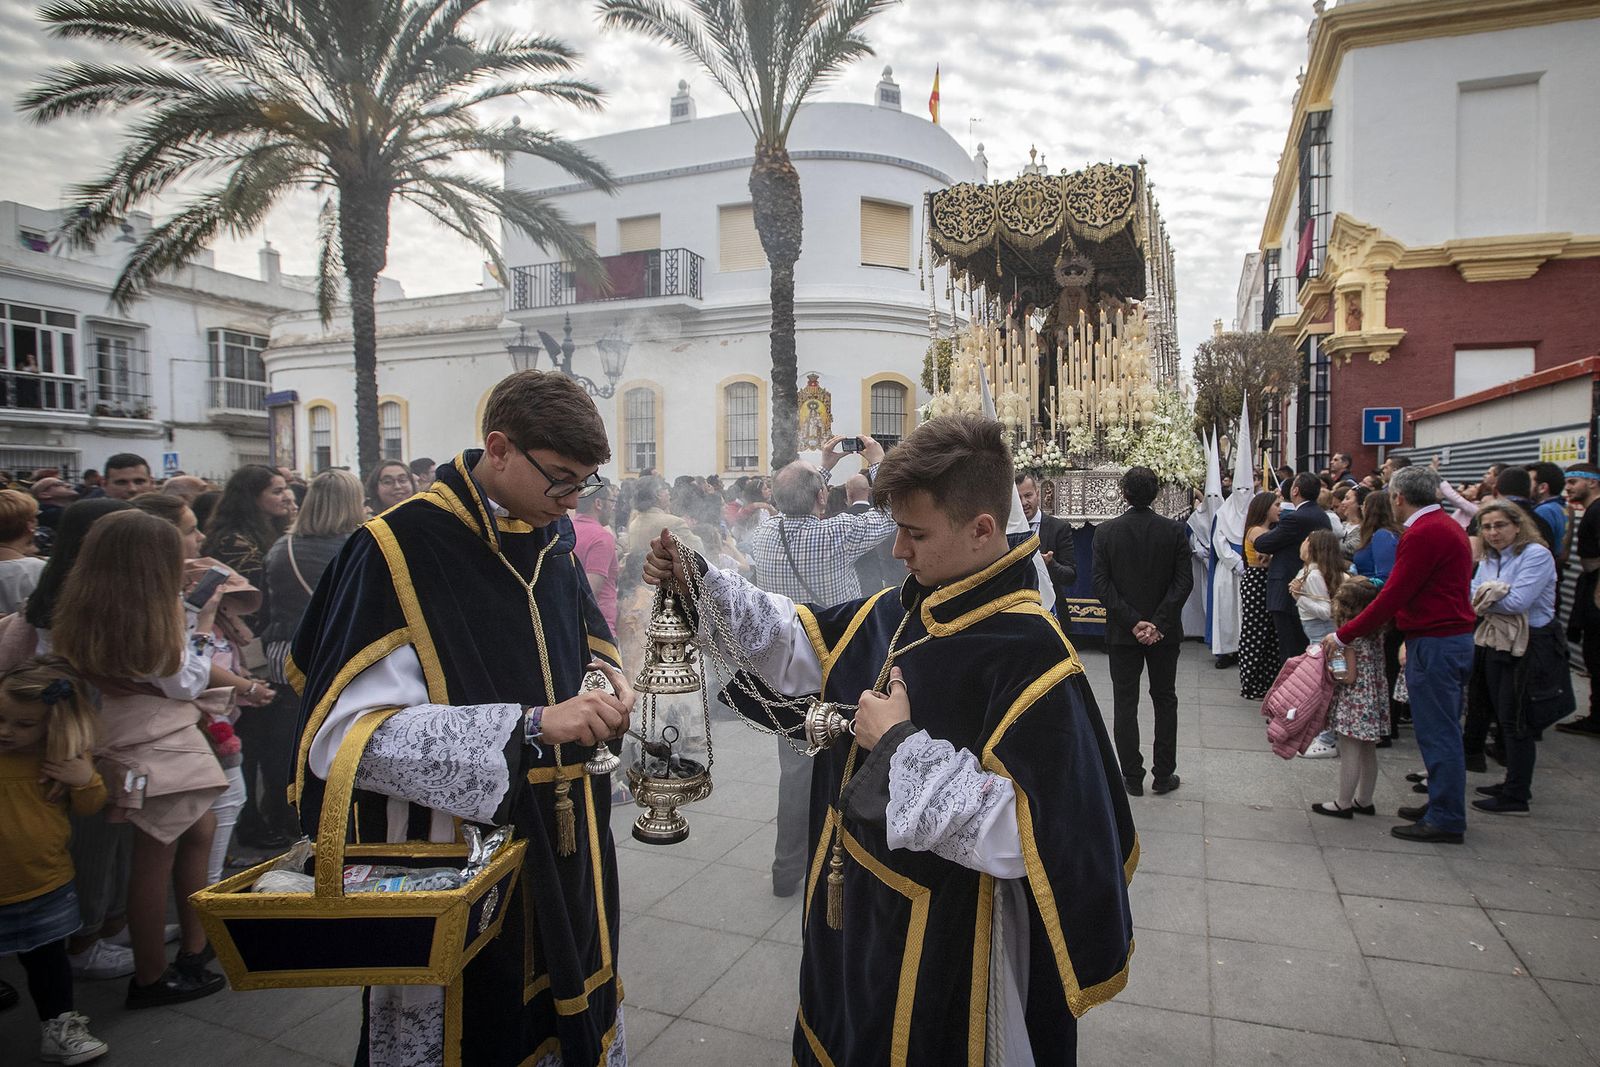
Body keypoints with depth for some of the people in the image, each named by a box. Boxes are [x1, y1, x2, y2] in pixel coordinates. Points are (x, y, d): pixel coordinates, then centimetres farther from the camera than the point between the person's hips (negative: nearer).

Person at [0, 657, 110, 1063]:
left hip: (45, 887, 2)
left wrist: (87, 781, -18)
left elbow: (88, 809, 1)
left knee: (47, 957, 19)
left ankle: (58, 1027, 35)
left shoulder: (64, 759, -8)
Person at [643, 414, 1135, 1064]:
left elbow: (1021, 834, -31)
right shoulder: (898, 612, -2)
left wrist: (902, 747, -26)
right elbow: (800, 644, 9)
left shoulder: (1032, 656, -26)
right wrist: (700, 583, -3)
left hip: (942, 943, -7)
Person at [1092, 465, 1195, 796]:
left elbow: (1101, 583, -12)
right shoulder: (1175, 531, -6)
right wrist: (1158, 623, -13)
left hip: (1121, 632, -1)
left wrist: (1132, 622, -13)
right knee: (1165, 700, 15)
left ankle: (1132, 777, 13)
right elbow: (1184, 581, -11)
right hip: (1165, 632, 1)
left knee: (1125, 703, 8)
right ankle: (1163, 775, 20)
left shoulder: (1105, 532, -7)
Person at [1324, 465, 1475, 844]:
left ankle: (1445, 820, 7)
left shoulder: (1423, 534, -18)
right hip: (1455, 637, 10)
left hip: (1434, 643, -10)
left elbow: (1393, 596, -20)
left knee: (1437, 732, -2)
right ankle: (1442, 805, 28)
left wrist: (1343, 635, -13)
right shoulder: (1448, 526, 14)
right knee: (1443, 730, 17)